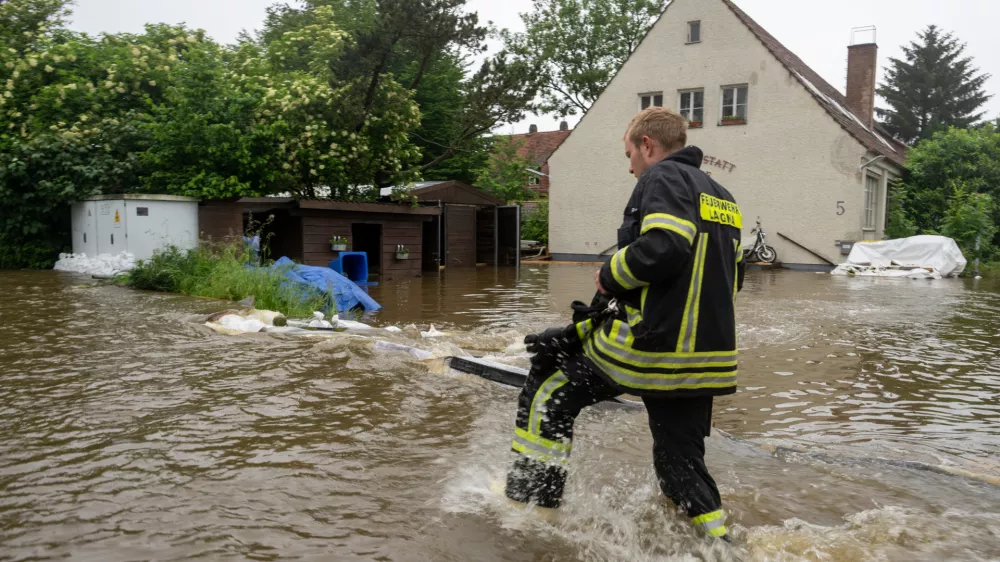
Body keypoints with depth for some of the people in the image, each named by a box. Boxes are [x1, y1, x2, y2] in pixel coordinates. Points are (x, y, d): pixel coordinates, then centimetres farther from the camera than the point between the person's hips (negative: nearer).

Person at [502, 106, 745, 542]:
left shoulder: (663, 177, -6)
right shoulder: (721, 196, 20)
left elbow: (663, 246, -25)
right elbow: (731, 277, 19)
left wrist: (611, 275, -9)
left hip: (650, 343, -8)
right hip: (706, 358, 8)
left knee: (549, 386, 11)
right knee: (681, 462, 19)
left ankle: (533, 497, 19)